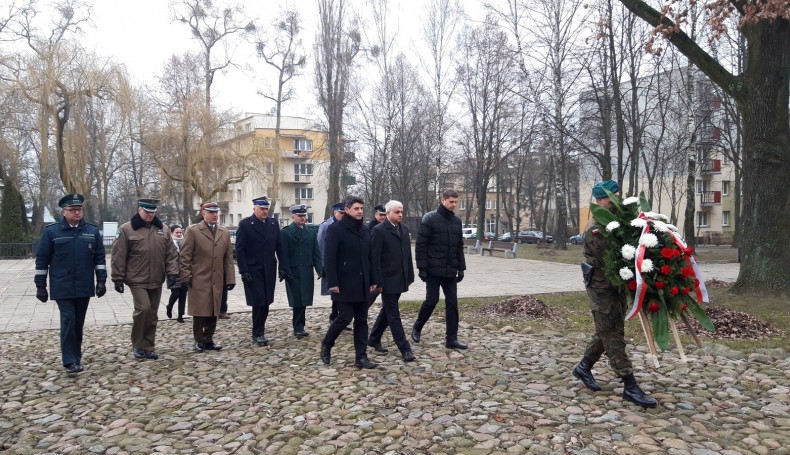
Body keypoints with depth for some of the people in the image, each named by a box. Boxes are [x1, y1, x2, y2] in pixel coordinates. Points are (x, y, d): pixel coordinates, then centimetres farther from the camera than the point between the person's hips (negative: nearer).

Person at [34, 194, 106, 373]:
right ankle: (69, 361, -2)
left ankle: (76, 357, 25)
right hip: (62, 288, -3)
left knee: (78, 323, 12)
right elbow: (42, 260, 0)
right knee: (68, 321, -8)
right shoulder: (51, 231, -2)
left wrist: (101, 281, 1)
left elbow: (99, 258, 7)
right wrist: (40, 286, -1)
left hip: (84, 287, 3)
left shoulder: (92, 231, 5)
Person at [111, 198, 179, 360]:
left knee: (152, 314, 9)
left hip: (156, 281, 4)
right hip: (137, 280, -4)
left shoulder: (163, 230, 8)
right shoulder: (127, 229, -4)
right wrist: (118, 278, -5)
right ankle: (138, 345, 4)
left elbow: (171, 254, 8)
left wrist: (172, 272, -2)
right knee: (143, 309, -16)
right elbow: (119, 256, -4)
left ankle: (148, 347, 21)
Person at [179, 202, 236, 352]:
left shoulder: (224, 233, 11)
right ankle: (199, 341, 16)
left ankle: (208, 340, 20)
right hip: (199, 280, -4)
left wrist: (230, 278, 5)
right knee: (200, 312, 2)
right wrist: (185, 277, -9)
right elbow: (185, 256, -4)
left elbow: (228, 257, 10)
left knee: (213, 312, 7)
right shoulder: (193, 231, -2)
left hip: (217, 281, 4)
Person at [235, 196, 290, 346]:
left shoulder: (273, 224, 7)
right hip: (253, 271, -4)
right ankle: (258, 334, 12)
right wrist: (243, 271, -14)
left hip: (269, 271, 4)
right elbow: (239, 250, -8)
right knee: (258, 304, -3)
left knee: (265, 303, 7)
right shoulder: (245, 224, -5)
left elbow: (280, 247, 7)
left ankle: (259, 332, 21)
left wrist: (283, 267, 0)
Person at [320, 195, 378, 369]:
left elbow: (370, 256, 14)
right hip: (345, 284, -6)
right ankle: (326, 345, 22)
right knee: (345, 317, -2)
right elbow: (329, 258, -12)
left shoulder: (365, 230, 11)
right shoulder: (335, 229, -8)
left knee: (361, 320, 6)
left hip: (362, 283, 6)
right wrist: (332, 283, -16)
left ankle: (361, 357, 12)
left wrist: (372, 280, 9)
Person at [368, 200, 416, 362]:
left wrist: (410, 276, 11)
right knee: (394, 315, -1)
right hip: (388, 280, -8)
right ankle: (404, 348, 3)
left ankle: (374, 339, 32)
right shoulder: (379, 230, -11)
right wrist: (378, 282, -16)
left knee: (387, 311, 17)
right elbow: (374, 258, -14)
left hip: (400, 279, 8)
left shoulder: (404, 229, 11)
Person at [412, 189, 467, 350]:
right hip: (433, 270, -5)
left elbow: (459, 246, 16)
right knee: (432, 300, -2)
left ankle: (451, 339, 9)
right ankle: (417, 328, 22)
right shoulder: (429, 219, -8)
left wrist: (461, 268, 10)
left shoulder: (457, 221, 10)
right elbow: (420, 245, -10)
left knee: (452, 303, 3)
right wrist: (422, 268, -14)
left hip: (450, 271, 5)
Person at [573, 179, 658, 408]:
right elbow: (607, 259, -20)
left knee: (607, 332, 17)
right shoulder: (594, 229, -14)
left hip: (617, 285, 8)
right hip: (602, 287, -8)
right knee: (613, 336, -3)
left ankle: (584, 367, 33)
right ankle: (630, 387, 0)